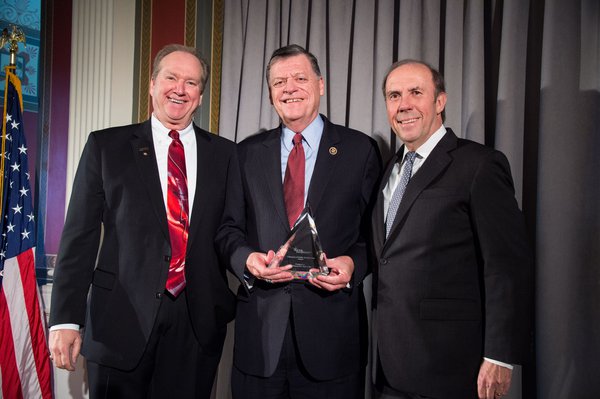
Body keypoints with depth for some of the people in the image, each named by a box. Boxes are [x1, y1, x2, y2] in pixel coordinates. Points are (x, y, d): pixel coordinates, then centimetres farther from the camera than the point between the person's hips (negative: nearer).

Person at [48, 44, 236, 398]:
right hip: (123, 318, -1)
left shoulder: (224, 153, 7)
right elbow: (80, 235, 0)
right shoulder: (105, 145, 3)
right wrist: (65, 318, -4)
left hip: (198, 323, 2)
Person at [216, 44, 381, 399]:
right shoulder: (248, 153, 9)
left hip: (331, 331, -1)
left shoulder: (361, 150, 2)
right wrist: (247, 259, -11)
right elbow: (229, 229, 9)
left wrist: (353, 263, -16)